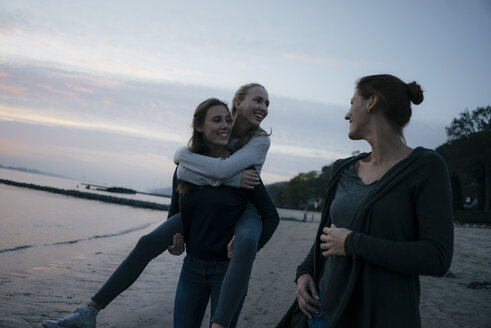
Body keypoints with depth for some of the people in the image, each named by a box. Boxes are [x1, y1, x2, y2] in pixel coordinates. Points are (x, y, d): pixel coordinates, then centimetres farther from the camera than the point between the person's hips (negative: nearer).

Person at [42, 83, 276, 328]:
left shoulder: (261, 140, -17)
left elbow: (222, 169, -31)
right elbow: (182, 173, -21)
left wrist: (183, 155, -18)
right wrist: (232, 180, -30)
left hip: (243, 211, -4)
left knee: (246, 242, -42)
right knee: (147, 243, -8)